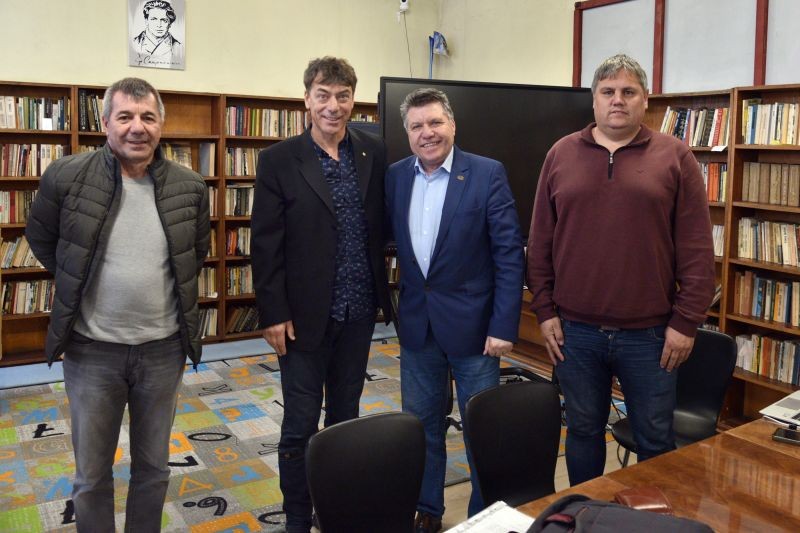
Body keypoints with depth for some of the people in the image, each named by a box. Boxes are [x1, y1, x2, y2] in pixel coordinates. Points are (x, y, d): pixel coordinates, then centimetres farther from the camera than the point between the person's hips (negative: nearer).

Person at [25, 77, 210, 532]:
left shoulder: (190, 187, -5)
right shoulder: (66, 177, -10)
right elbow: (41, 238, 7)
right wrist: (78, 285, 7)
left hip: (163, 348, 2)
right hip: (92, 349, -1)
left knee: (154, 468, 17)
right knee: (92, 475, 13)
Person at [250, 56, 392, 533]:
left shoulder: (373, 153, 3)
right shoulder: (279, 160, -7)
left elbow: (381, 227, 8)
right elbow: (265, 245, -8)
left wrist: (382, 292, 5)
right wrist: (274, 314, -10)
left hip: (359, 312, 4)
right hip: (306, 315, -3)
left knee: (346, 416, 17)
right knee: (300, 426, 7)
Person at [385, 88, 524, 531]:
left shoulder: (487, 174, -9)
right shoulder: (395, 176, 3)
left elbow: (509, 253, -11)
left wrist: (504, 326, -15)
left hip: (472, 323, -4)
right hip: (417, 324, 4)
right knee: (421, 424, 16)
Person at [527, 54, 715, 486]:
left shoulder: (674, 157, -1)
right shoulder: (561, 155, 5)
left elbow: (696, 249, -3)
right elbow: (540, 243, 5)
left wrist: (686, 322, -6)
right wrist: (544, 310, 2)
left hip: (650, 333, -1)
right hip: (574, 330, 2)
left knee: (656, 441, 11)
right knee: (583, 432, 15)